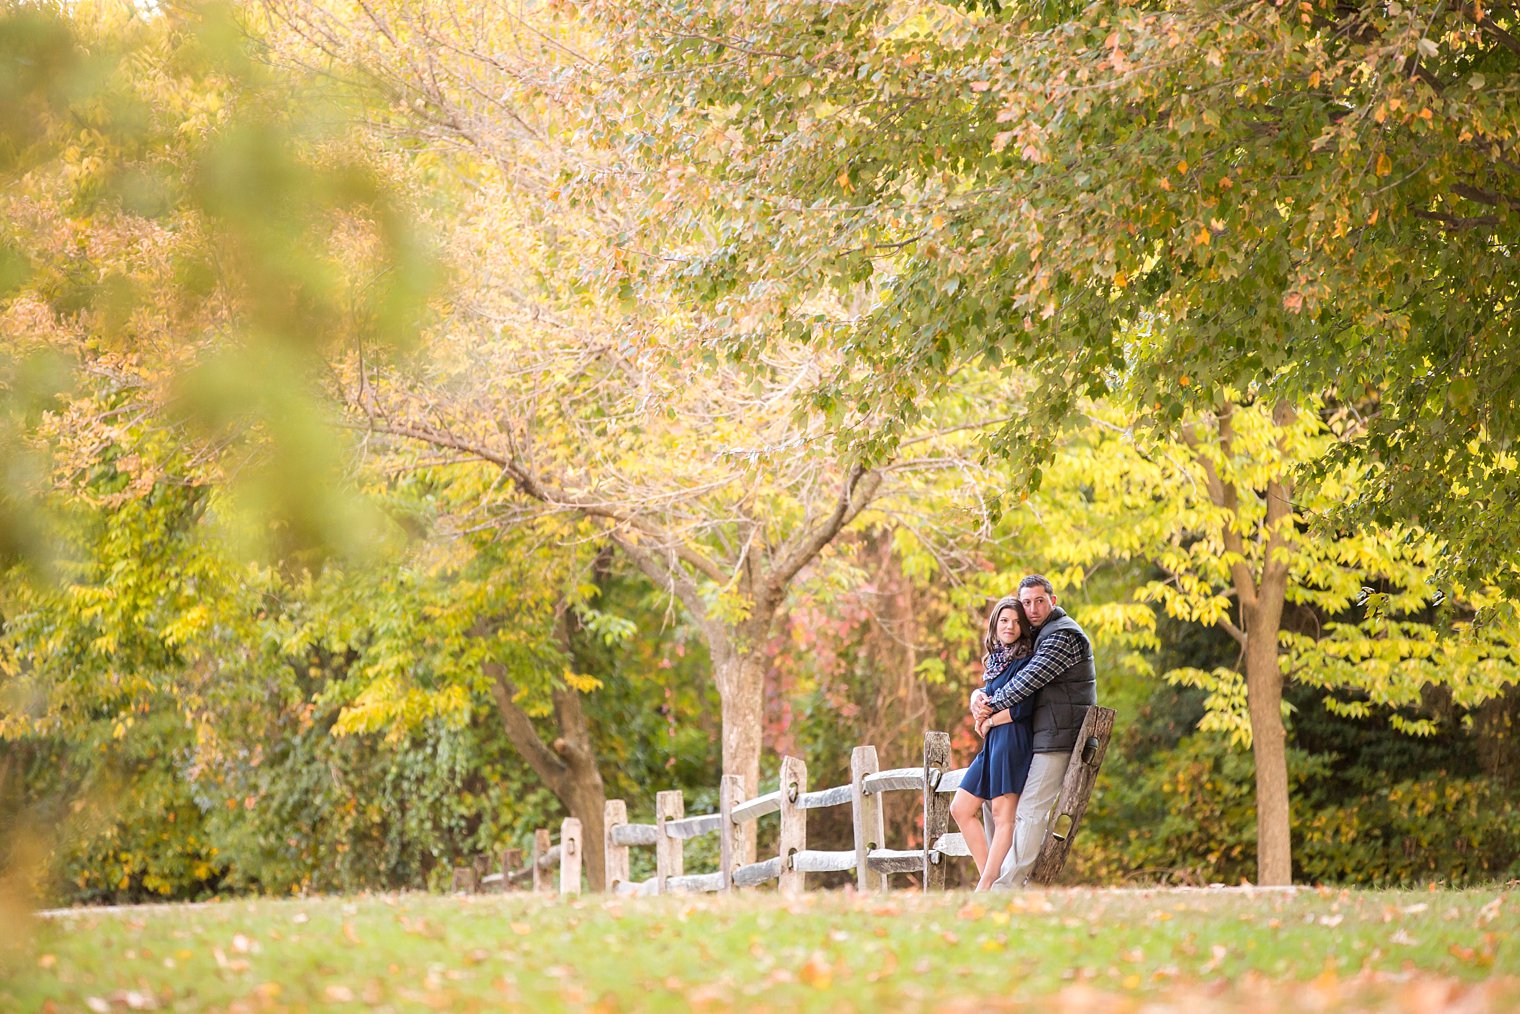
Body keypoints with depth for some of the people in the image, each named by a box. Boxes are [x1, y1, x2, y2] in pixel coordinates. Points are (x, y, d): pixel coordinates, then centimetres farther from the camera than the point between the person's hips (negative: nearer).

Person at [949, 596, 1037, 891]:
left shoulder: (1025, 661, -7)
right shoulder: (995, 659, 18)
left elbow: (1023, 708, -15)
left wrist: (989, 721, -3)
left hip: (1013, 740, -10)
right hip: (992, 743, 10)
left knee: (1003, 814, -10)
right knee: (960, 808, 8)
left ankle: (986, 887, -13)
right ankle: (988, 876, 8)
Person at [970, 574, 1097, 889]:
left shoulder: (1064, 634, -12)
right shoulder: (1039, 635, 21)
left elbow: (1030, 679, -19)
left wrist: (991, 708, -10)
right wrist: (979, 695, 0)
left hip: (1059, 738, -10)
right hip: (1045, 736, 10)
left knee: (1030, 811, -12)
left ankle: (1006, 886, -14)